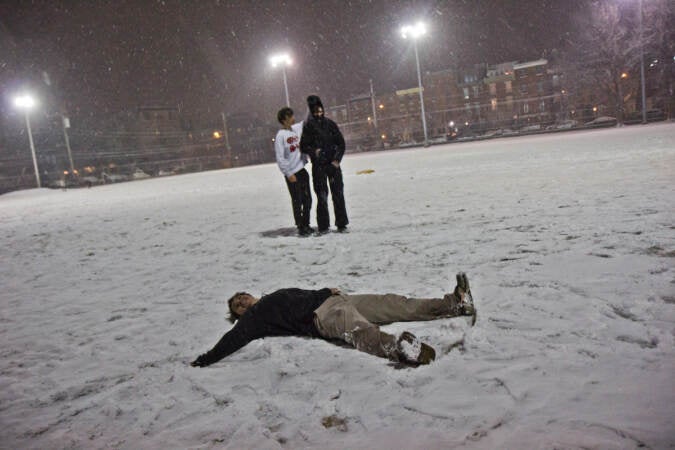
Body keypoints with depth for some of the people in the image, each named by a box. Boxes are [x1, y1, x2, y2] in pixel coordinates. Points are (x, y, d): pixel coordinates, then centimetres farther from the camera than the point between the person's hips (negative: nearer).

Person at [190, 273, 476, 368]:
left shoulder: (276, 296, 35)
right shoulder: (253, 319, 11)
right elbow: (232, 340, -2)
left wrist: (328, 291, 25)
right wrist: (203, 361, -11)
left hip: (334, 299, 8)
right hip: (320, 318, -8)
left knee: (394, 304, -3)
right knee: (361, 331, -40)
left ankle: (457, 303, -5)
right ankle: (399, 347, -69)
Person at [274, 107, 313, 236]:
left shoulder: (297, 128, 8)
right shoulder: (280, 136, -12)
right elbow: (280, 158, -14)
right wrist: (288, 174, -16)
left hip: (302, 170, 7)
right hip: (292, 173, -7)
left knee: (307, 199, 10)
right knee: (297, 201, -1)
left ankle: (306, 224, 22)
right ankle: (300, 227, 9)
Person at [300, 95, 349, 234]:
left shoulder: (330, 124, 7)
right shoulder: (308, 127, 2)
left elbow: (341, 143, 7)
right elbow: (303, 146, 3)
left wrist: (337, 160, -4)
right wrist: (313, 151, -17)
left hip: (333, 164, 2)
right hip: (318, 166, -2)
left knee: (338, 194, 2)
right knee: (322, 196, -2)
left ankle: (341, 224, 9)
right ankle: (323, 226, 4)